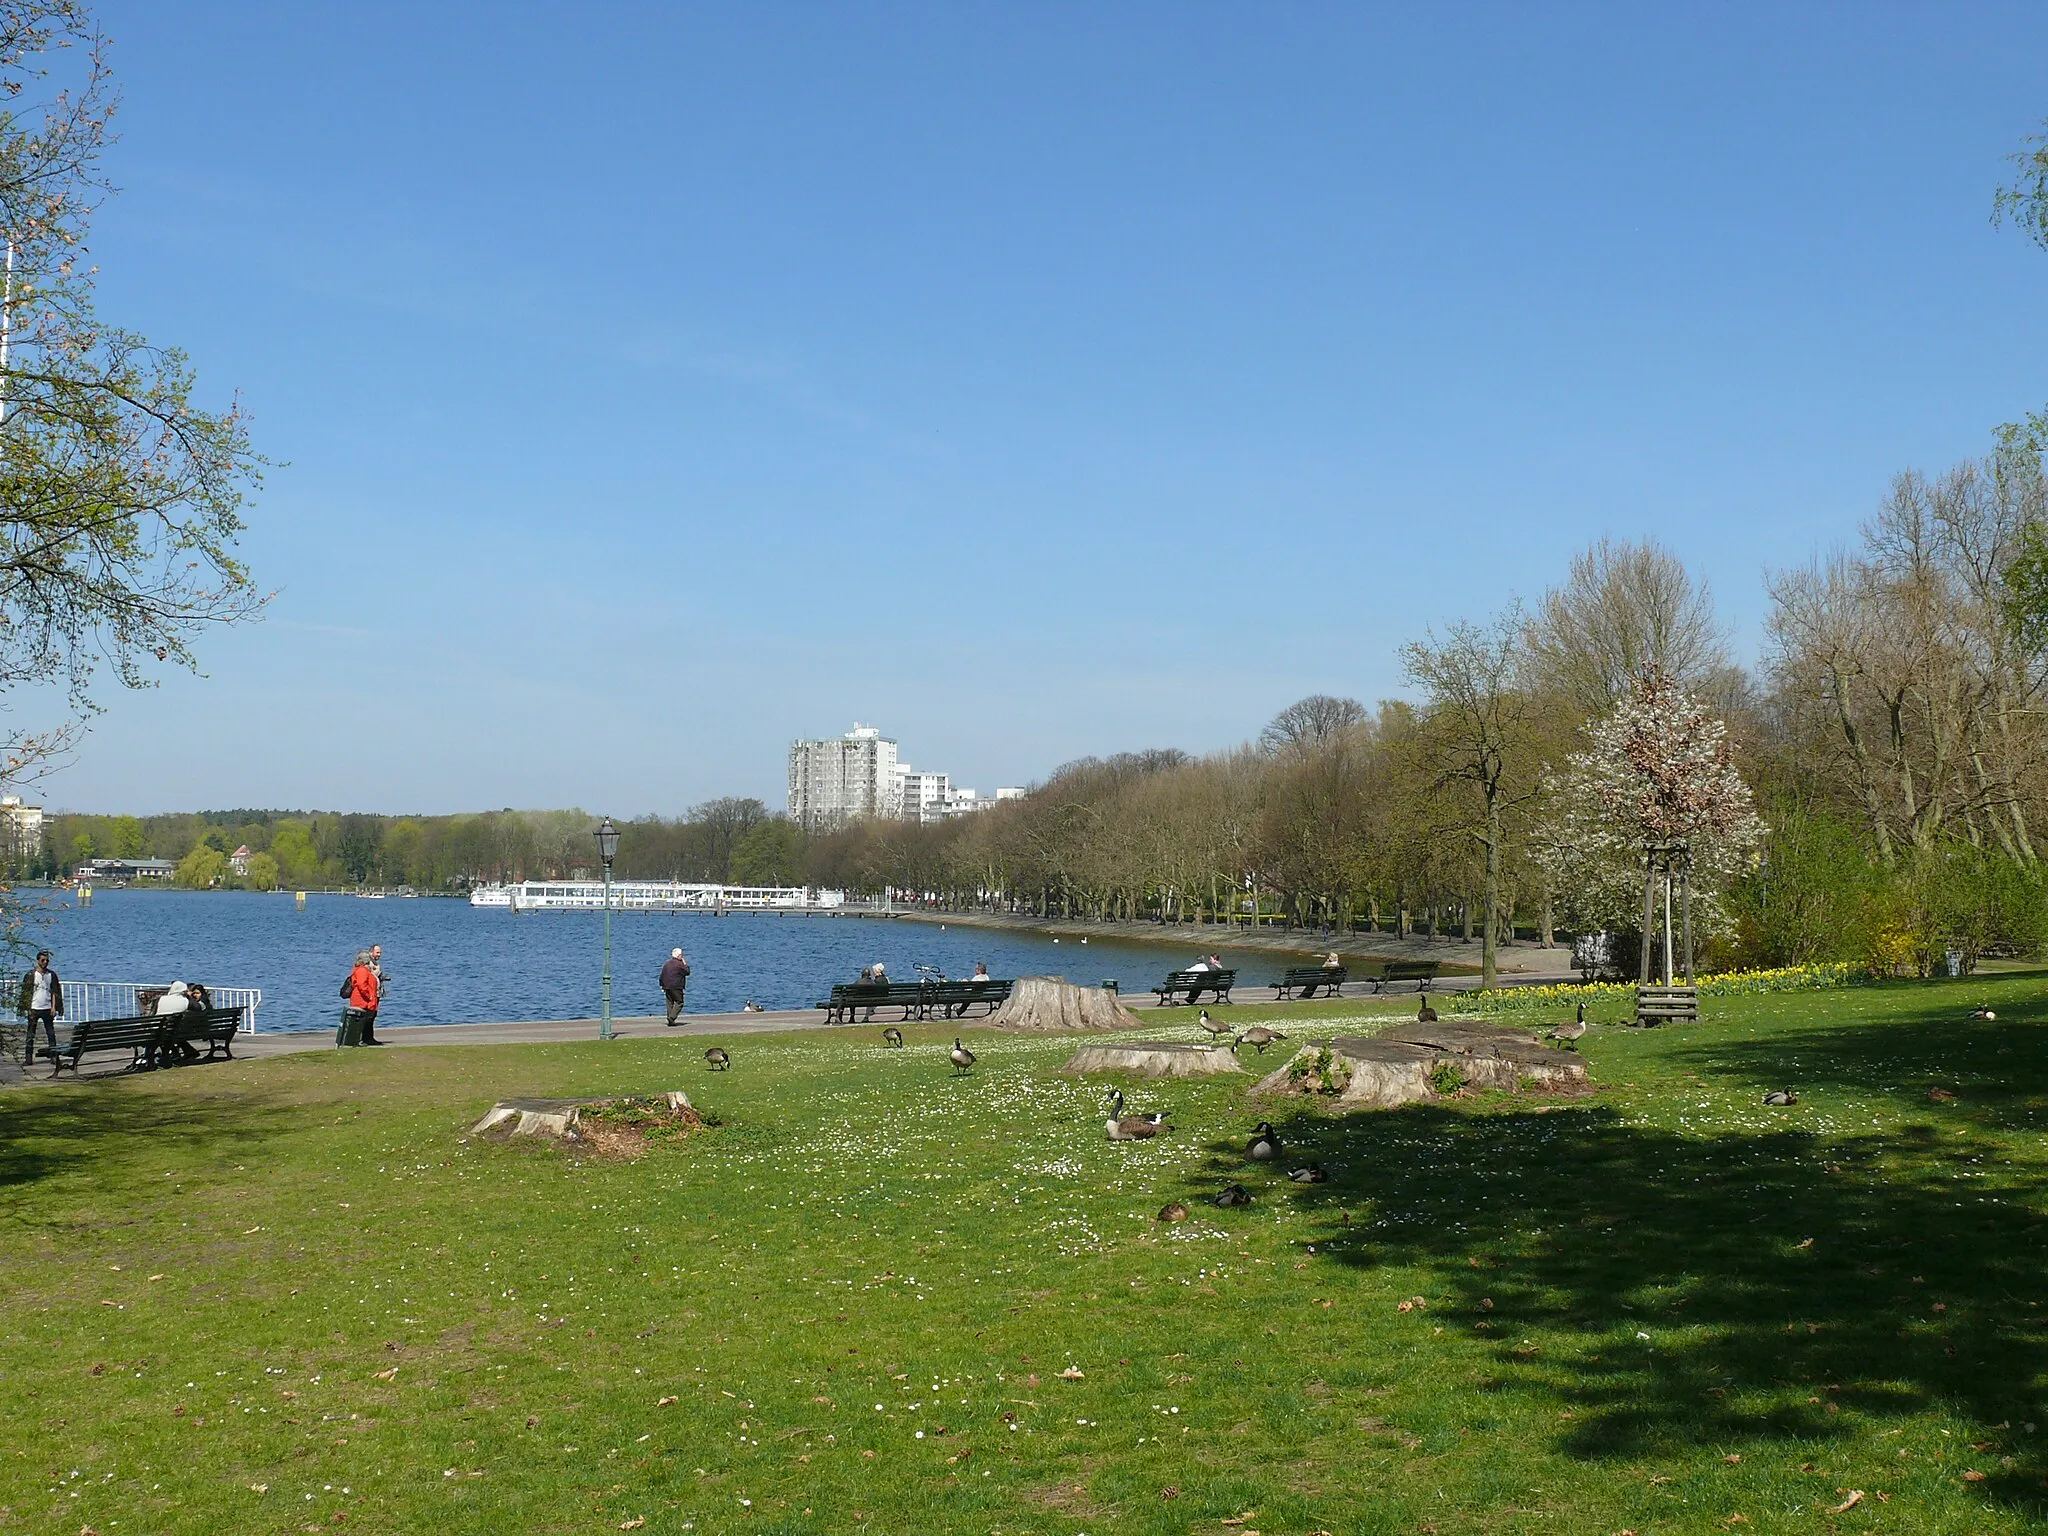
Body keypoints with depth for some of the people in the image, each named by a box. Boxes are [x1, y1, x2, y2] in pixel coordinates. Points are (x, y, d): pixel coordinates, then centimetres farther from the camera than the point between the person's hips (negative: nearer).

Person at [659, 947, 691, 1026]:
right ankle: (672, 1018, -16)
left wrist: (662, 986, 18)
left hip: (667, 987, 7)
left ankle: (670, 1021, 9)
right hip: (676, 987, -7)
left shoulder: (666, 963, 12)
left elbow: (662, 976, 13)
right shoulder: (679, 964, -10)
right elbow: (687, 972, -3)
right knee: (679, 1003, -1)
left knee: (670, 1004, 10)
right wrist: (685, 964, 8)